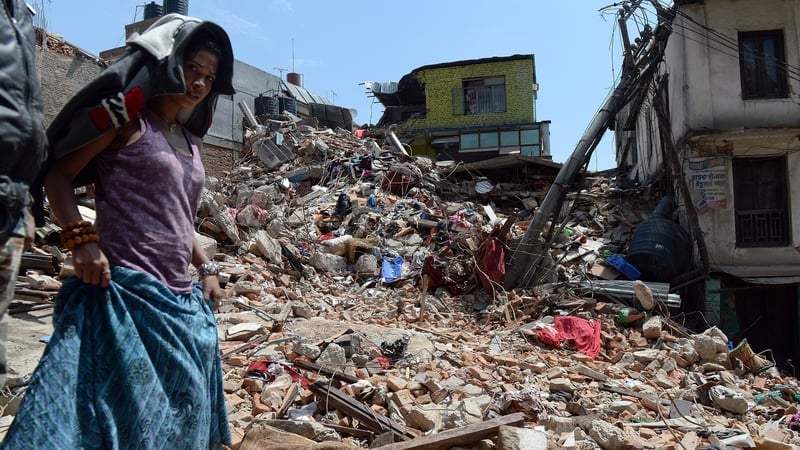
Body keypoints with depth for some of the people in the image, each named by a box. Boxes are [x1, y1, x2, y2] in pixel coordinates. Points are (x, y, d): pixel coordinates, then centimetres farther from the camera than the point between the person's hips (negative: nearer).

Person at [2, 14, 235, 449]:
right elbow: (57, 174, -6)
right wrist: (80, 238, -19)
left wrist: (206, 269, 18)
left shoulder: (190, 142, 18)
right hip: (122, 291, -8)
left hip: (179, 302, 8)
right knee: (113, 408, -8)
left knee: (176, 415, 15)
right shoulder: (128, 117, -2)